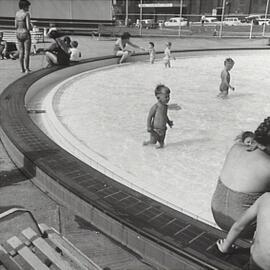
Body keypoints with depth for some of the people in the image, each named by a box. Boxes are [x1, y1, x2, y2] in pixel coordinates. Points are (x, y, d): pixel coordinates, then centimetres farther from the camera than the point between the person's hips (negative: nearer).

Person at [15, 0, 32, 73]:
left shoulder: (17, 13, 6)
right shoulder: (26, 13, -12)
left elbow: (16, 26, 6)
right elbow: (28, 26, -18)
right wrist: (30, 27, 5)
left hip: (18, 34, 6)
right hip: (26, 34, -6)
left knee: (21, 52, 10)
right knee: (27, 52, 0)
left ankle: (22, 69, 10)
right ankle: (27, 69, -1)